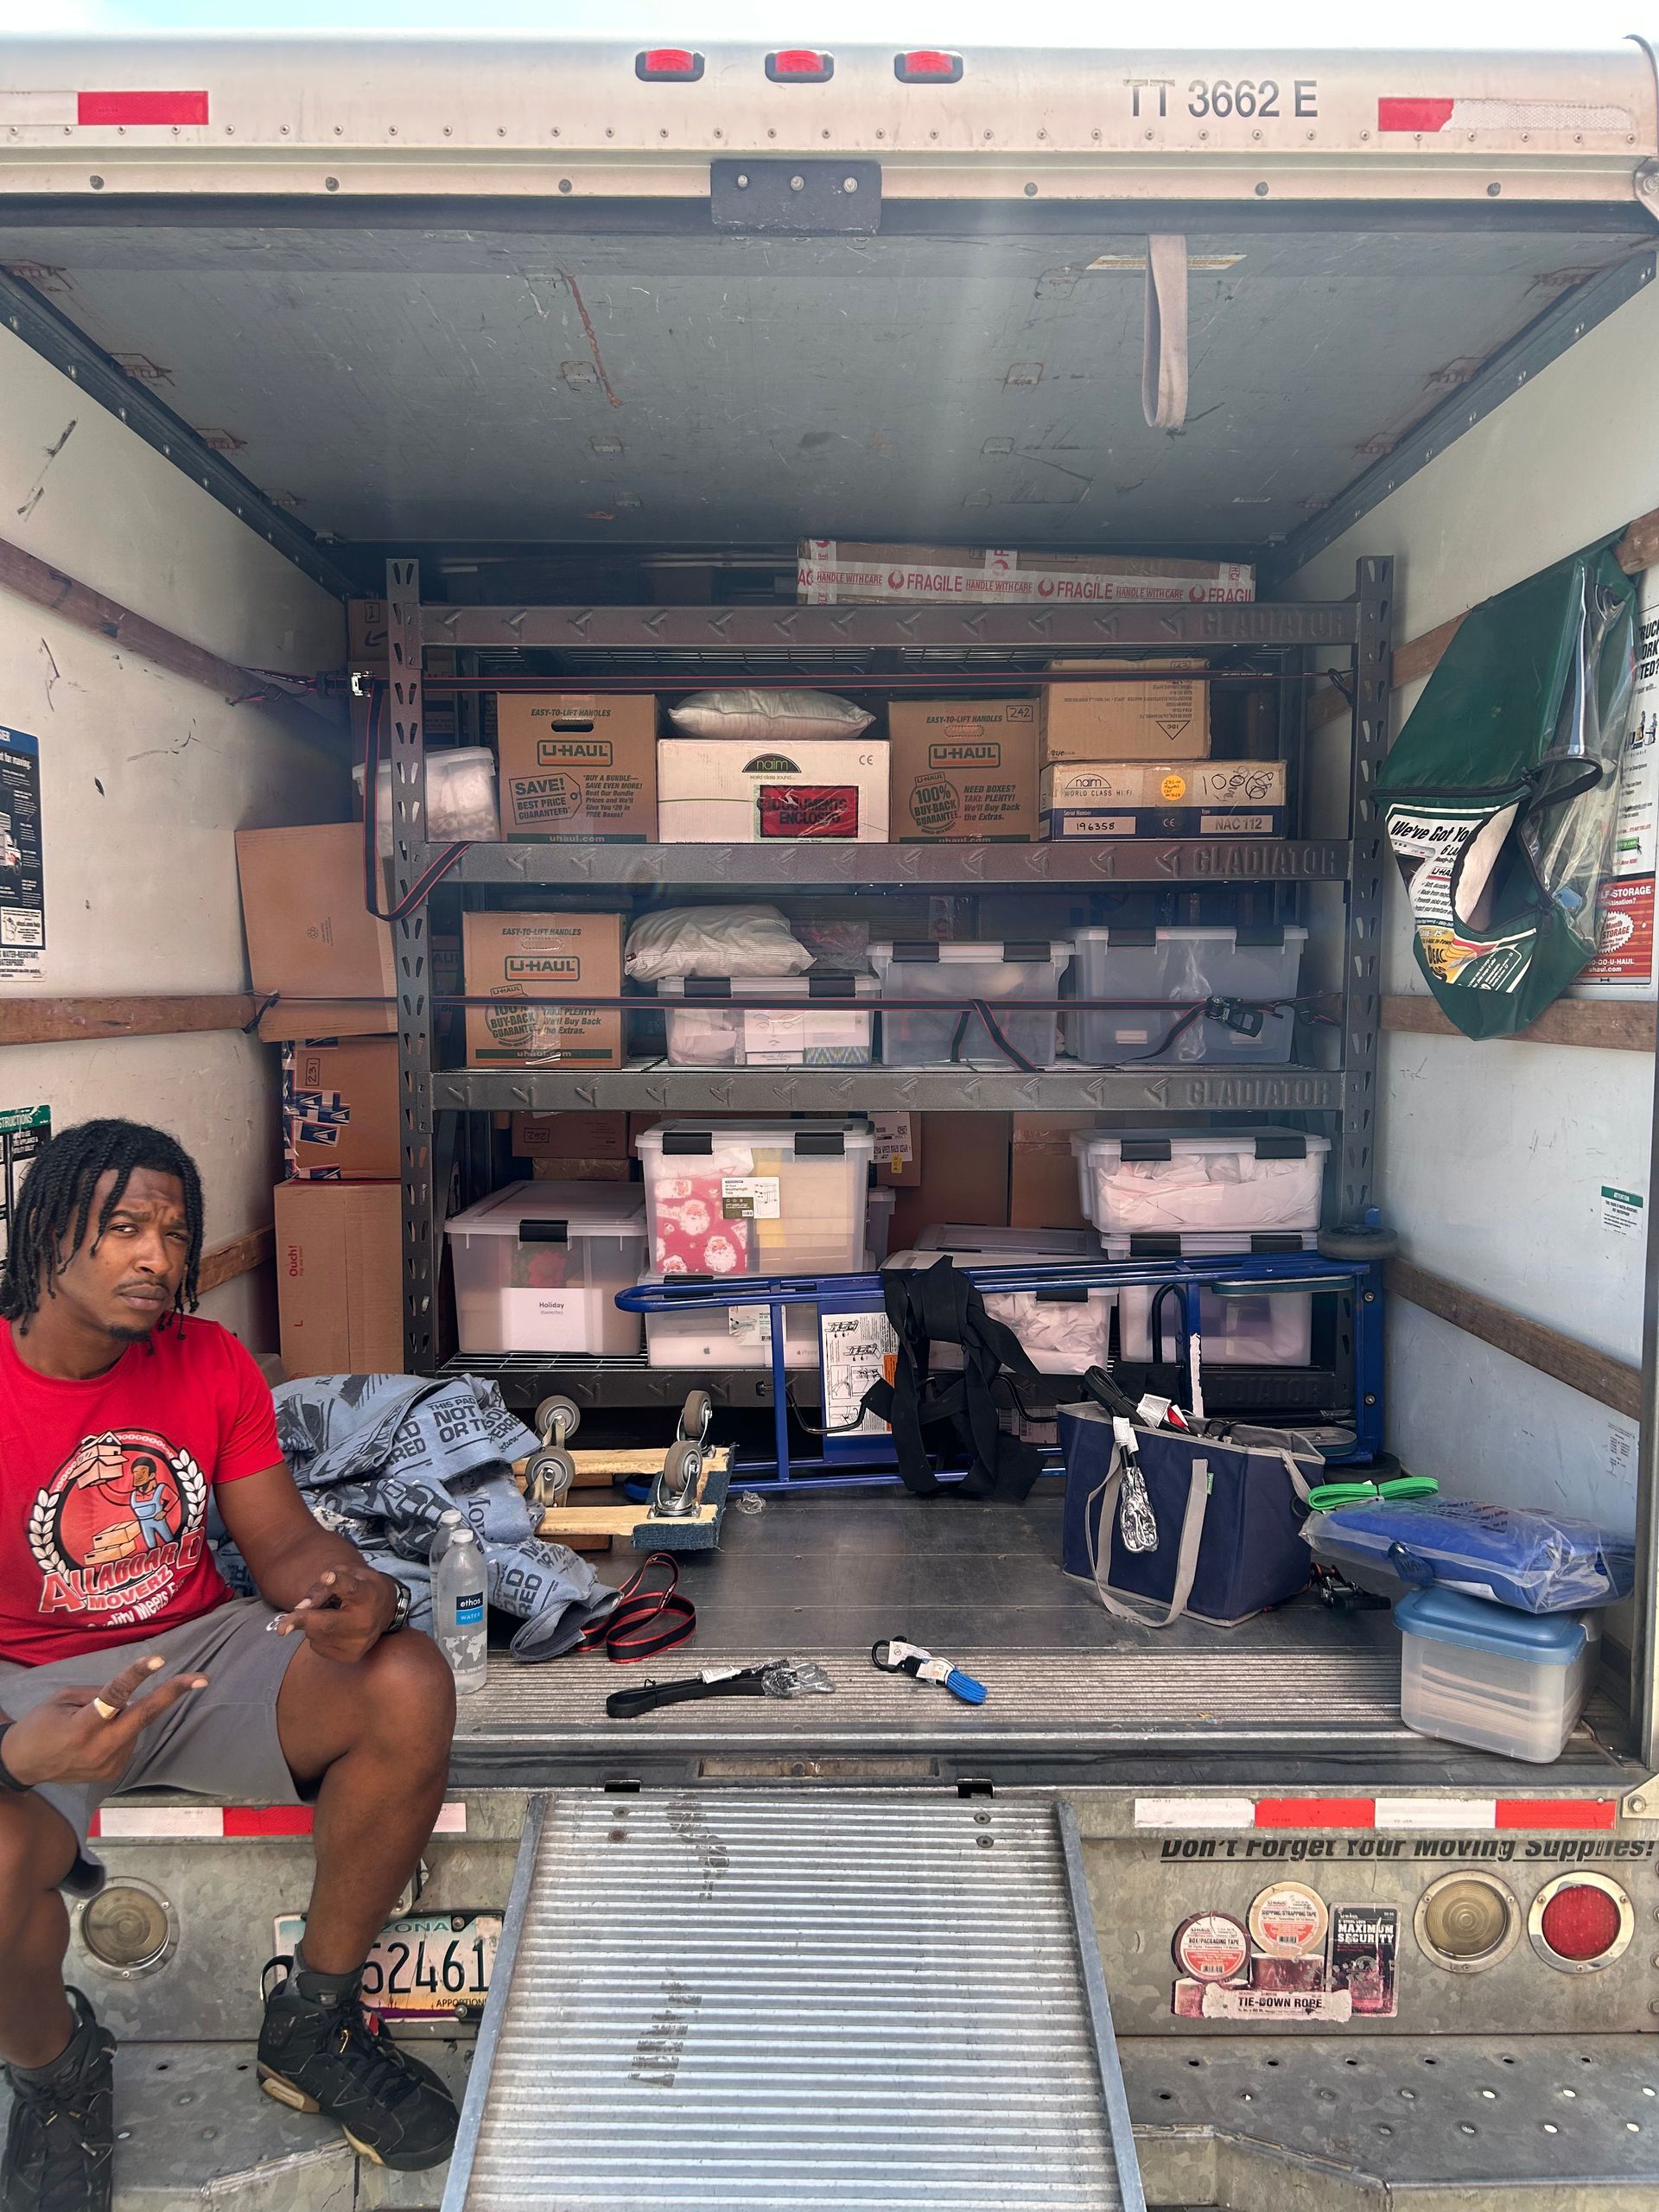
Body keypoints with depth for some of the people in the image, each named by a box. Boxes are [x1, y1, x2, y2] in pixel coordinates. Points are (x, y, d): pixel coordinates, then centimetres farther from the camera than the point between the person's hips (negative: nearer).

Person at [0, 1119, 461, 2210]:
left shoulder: (211, 1363, -3)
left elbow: (286, 1545, 0)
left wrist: (360, 1595, -25)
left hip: (199, 1649, 4)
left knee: (410, 1686, -23)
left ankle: (313, 2025, 1)